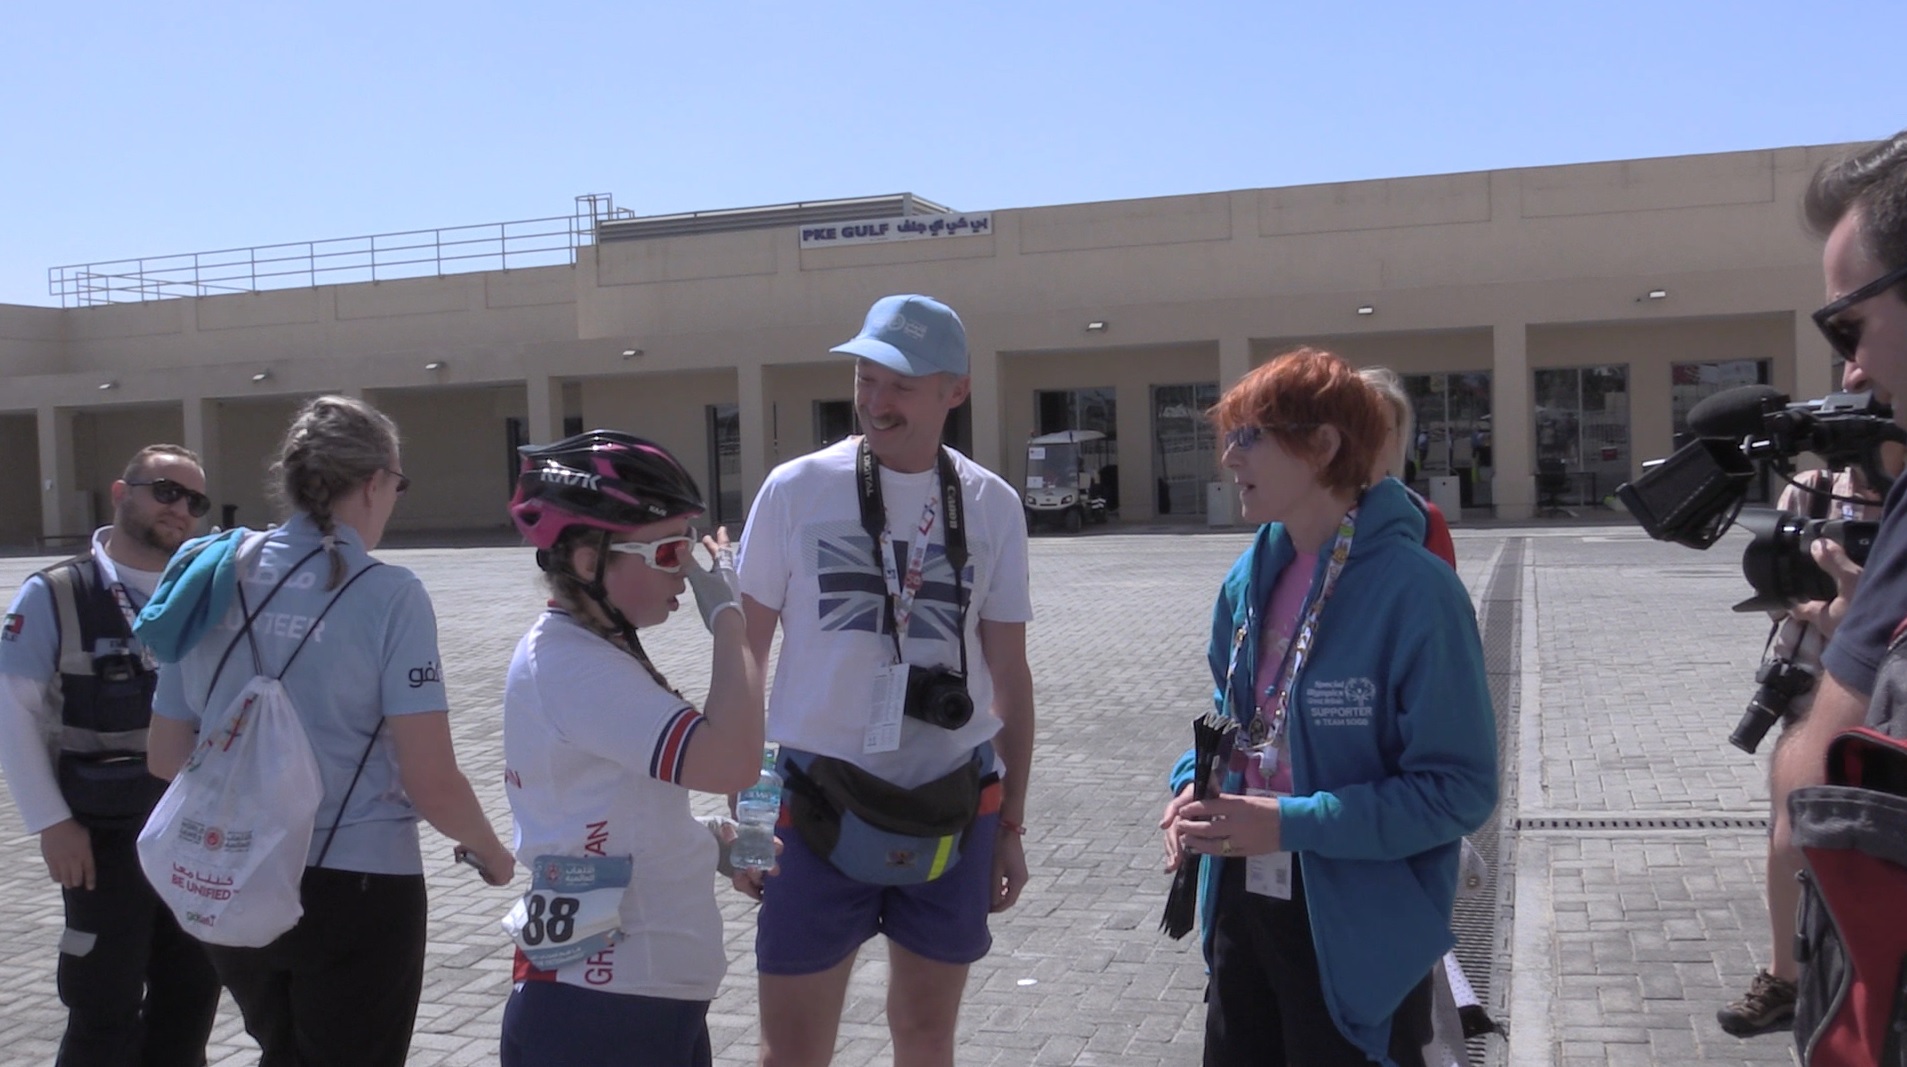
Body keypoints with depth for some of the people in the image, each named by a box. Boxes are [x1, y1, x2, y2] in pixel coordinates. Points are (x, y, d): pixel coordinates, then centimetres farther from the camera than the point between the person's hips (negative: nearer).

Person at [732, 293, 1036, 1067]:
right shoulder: (796, 490, -5)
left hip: (956, 807, 2)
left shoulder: (991, 505, 1)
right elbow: (743, 659, 1)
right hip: (820, 805, -2)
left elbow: (1009, 675, 7)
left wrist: (1011, 825, 9)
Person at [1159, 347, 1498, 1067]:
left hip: (1359, 930, -6)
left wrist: (1293, 824, -24)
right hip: (1244, 904, 7)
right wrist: (1194, 785, -3)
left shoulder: (1414, 590, -20)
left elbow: (1460, 787, -19)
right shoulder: (1250, 579, 2)